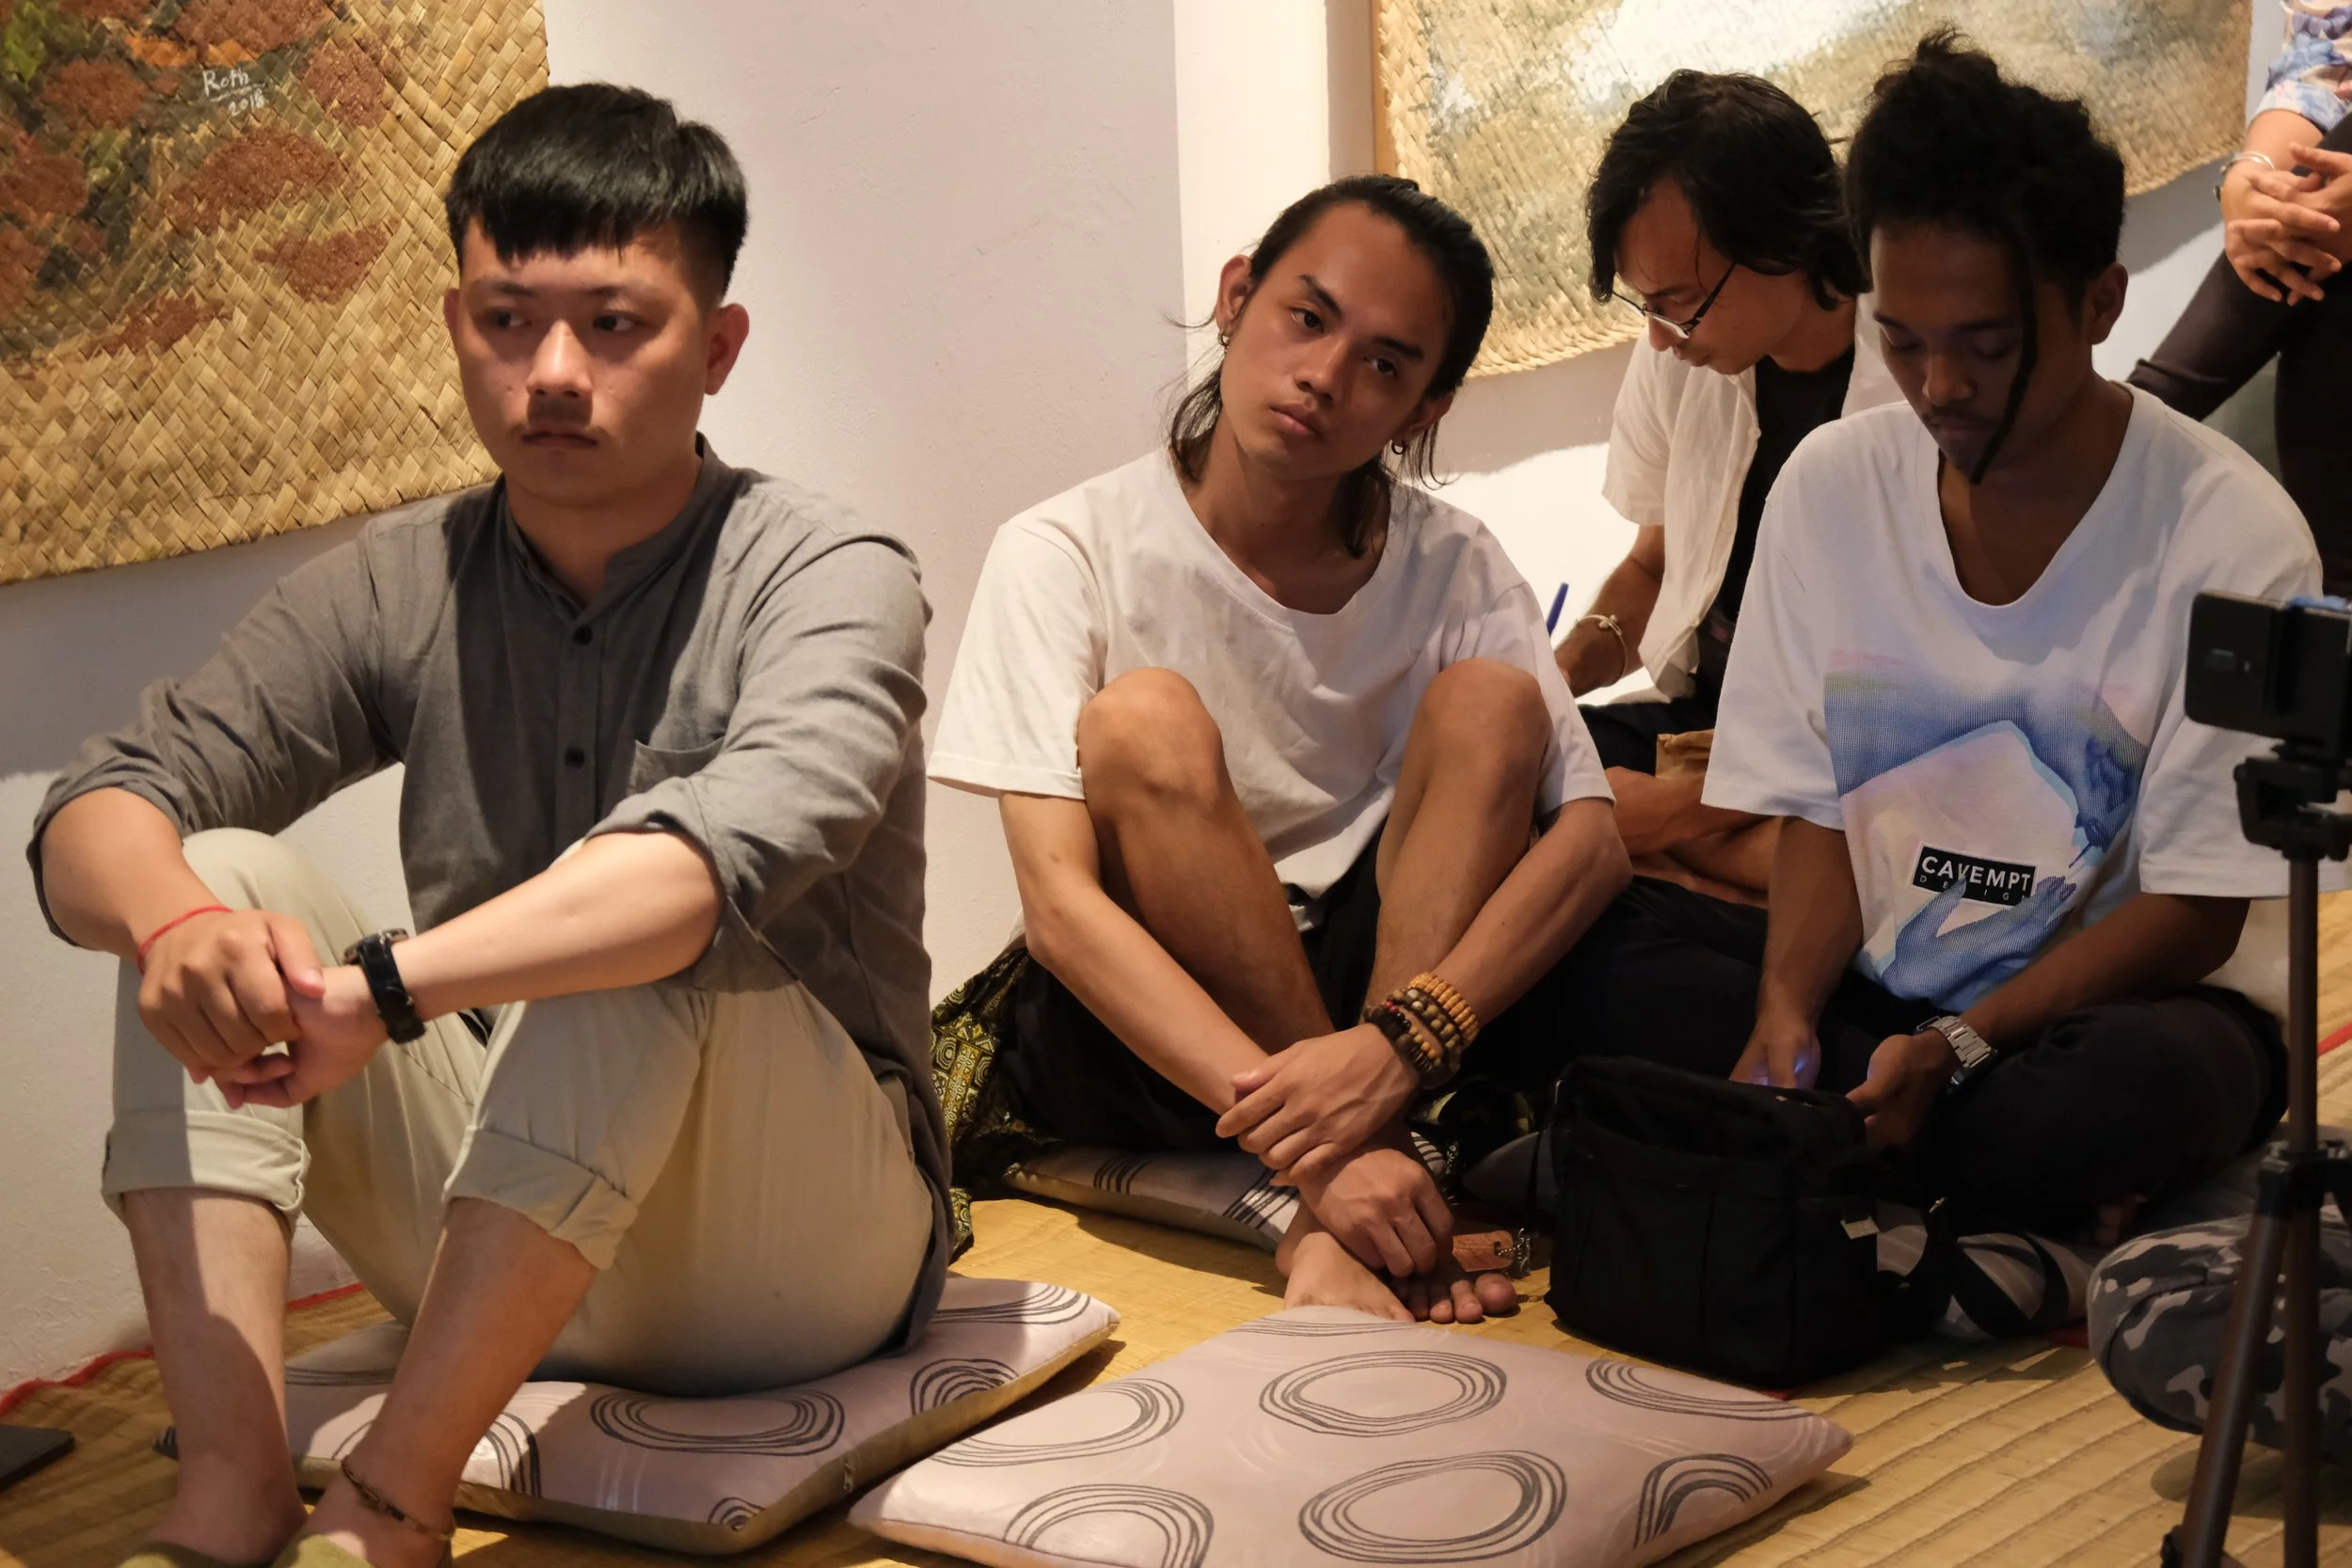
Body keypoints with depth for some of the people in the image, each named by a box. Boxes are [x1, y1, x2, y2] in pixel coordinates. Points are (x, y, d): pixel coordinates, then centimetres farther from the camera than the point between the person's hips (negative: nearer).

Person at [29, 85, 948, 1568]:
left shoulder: (828, 581, -12)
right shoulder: (400, 586, 2)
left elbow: (741, 847, -34)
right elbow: (98, 808, -8)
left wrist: (380, 988, -45)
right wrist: (171, 921, -32)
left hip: (800, 1251, -5)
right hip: (499, 1253, 5)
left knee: (640, 945, -32)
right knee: (221, 878, -13)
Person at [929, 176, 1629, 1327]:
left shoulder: (1450, 570, -2)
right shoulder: (1070, 553, -12)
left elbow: (1591, 840, -14)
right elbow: (1058, 902, -22)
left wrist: (1400, 1042, -33)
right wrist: (1298, 1125, -36)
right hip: (1134, 1031, -3)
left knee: (1490, 700, -19)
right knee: (1145, 721, -27)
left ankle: (1338, 1226, -29)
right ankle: (1334, 1169, -24)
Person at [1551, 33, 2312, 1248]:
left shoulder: (2232, 538, -11)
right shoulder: (1832, 485, 1)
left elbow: (2197, 910, -11)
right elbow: (1815, 812, 3)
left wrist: (1954, 1049, -25)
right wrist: (1786, 1011, -18)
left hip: (2097, 1005, -4)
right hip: (1863, 986, 4)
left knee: (2147, 1083, -39)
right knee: (1576, 936, -22)